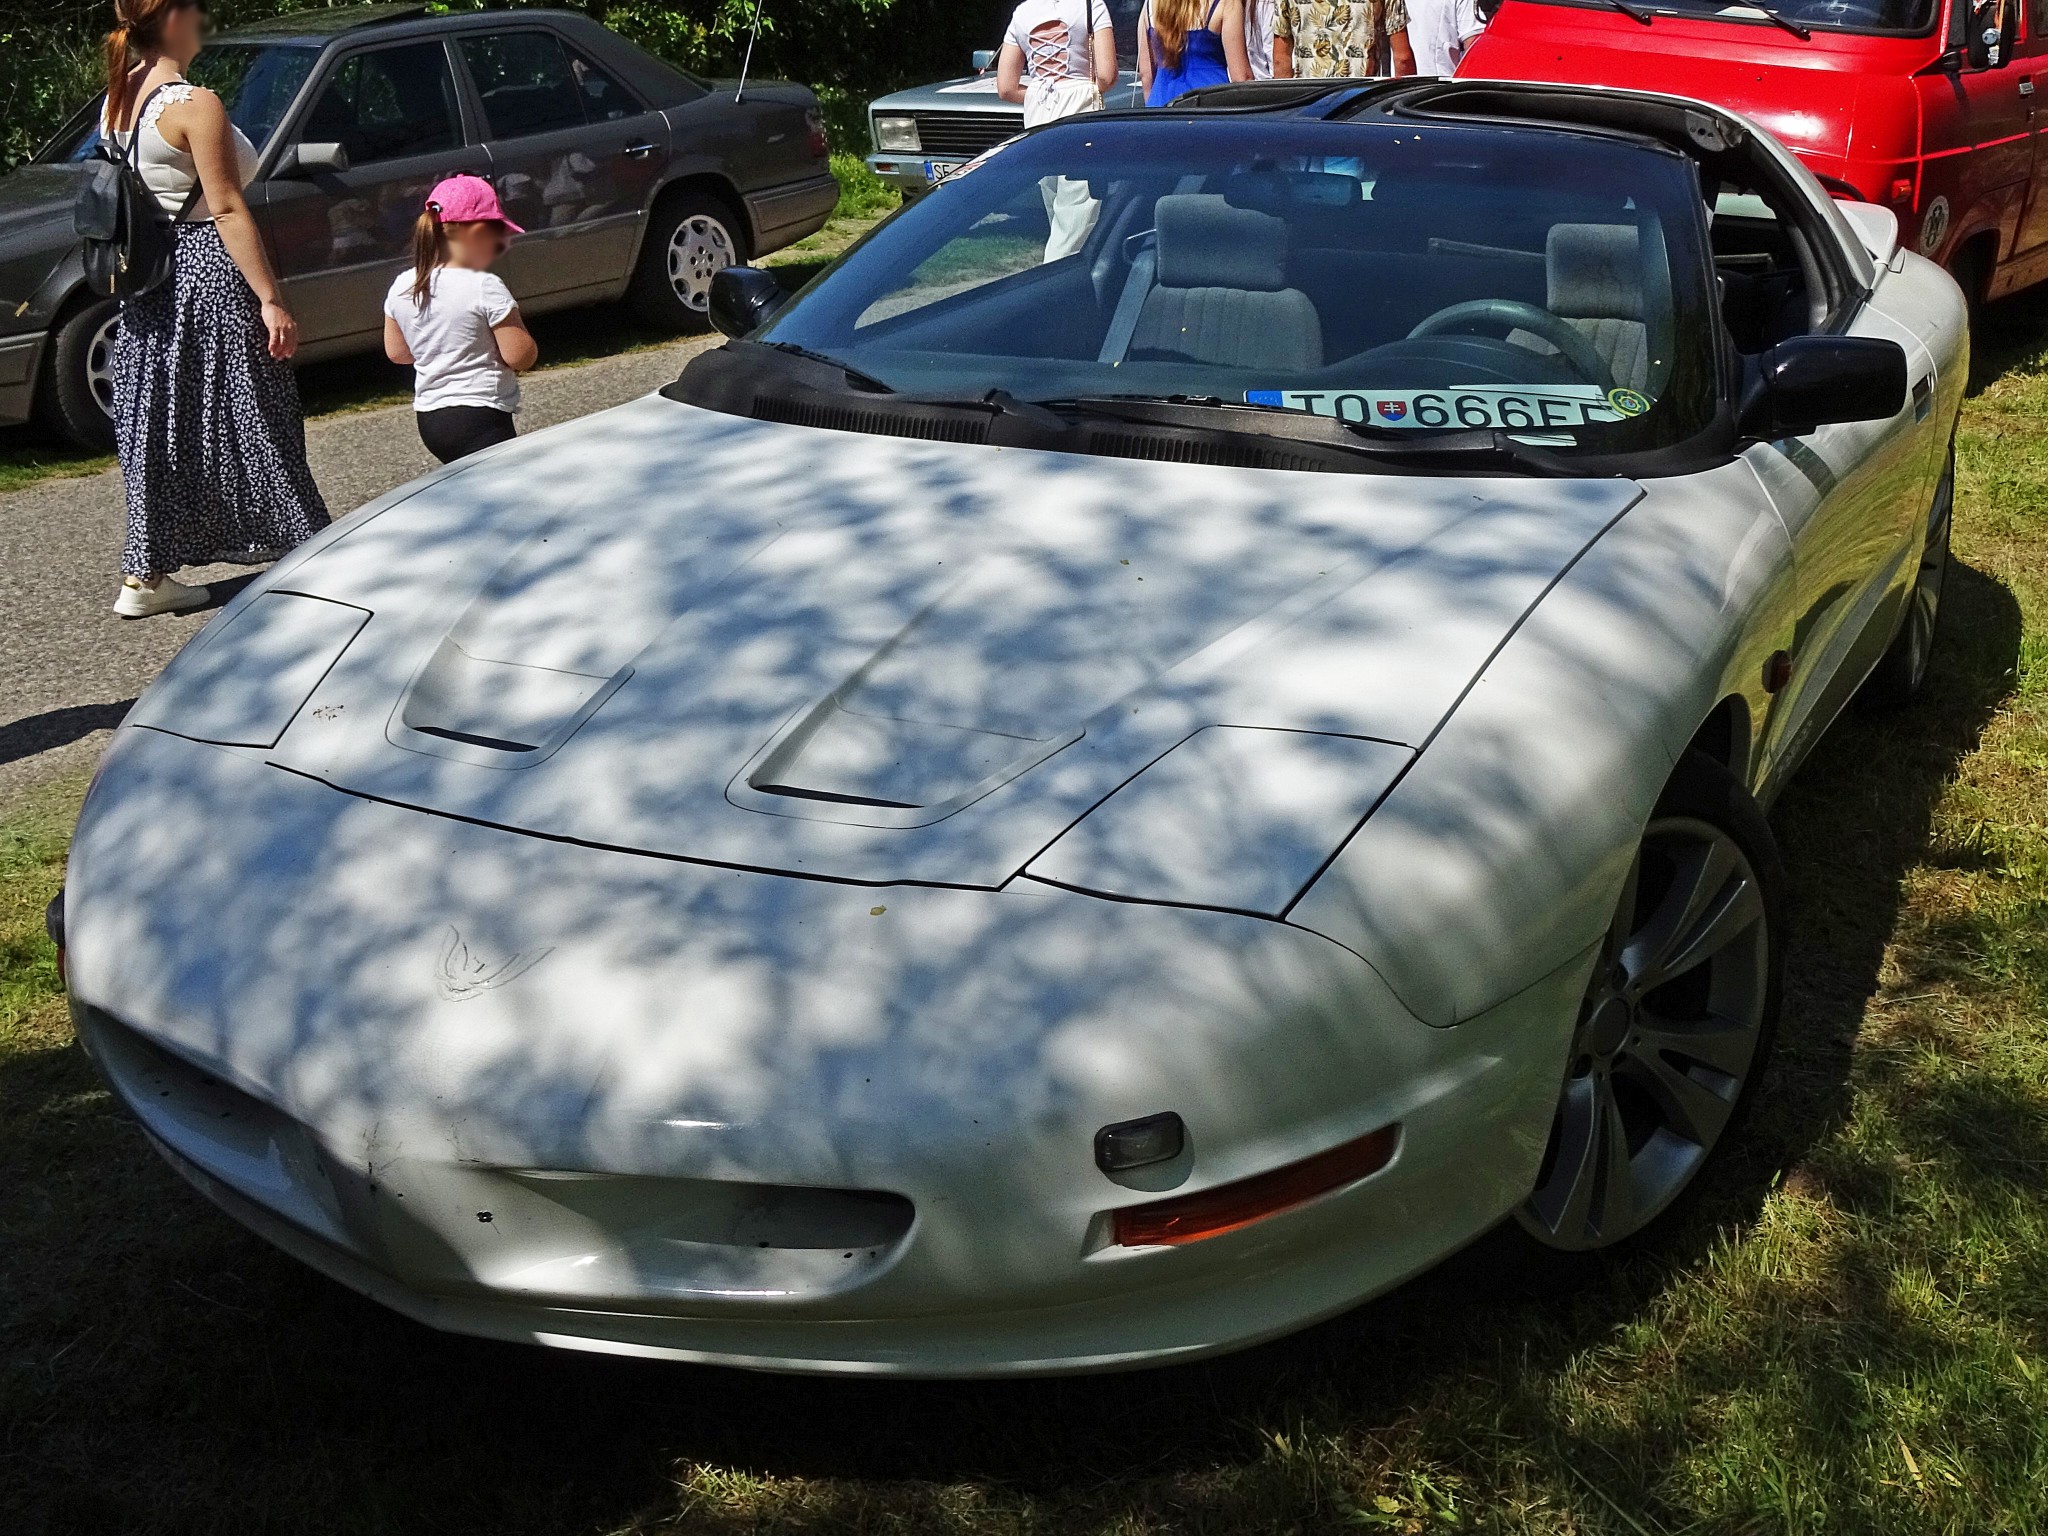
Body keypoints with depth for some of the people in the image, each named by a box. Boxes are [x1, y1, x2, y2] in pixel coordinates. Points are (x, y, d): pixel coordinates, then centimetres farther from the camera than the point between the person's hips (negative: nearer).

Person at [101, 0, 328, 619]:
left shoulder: (117, 101, 9)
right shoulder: (194, 103, -15)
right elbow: (228, 210, -18)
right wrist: (271, 300, -18)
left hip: (150, 283, 8)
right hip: (209, 272, -8)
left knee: (160, 428, 12)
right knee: (247, 423, -2)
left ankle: (145, 575, 16)